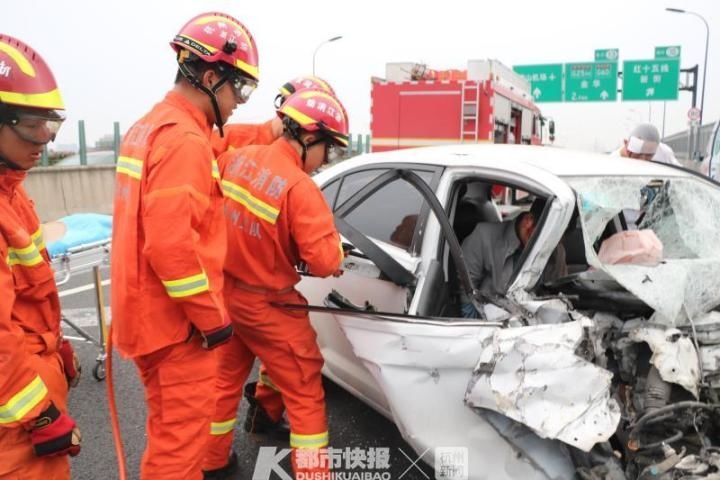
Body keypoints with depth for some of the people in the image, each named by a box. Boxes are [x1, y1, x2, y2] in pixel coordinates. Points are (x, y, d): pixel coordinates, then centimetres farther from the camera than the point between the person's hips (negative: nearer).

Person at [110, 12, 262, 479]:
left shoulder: (150, 127, 13)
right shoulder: (184, 140, -21)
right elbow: (172, 243, -28)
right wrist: (214, 315, -18)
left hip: (150, 311, 10)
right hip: (176, 318, -10)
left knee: (170, 424, 24)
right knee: (183, 433, 4)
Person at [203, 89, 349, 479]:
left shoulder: (240, 158, -3)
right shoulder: (301, 189, -25)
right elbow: (325, 261, -26)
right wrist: (334, 245, -4)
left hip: (227, 292, 8)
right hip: (266, 305, -8)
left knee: (226, 379, 25)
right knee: (305, 394, 8)